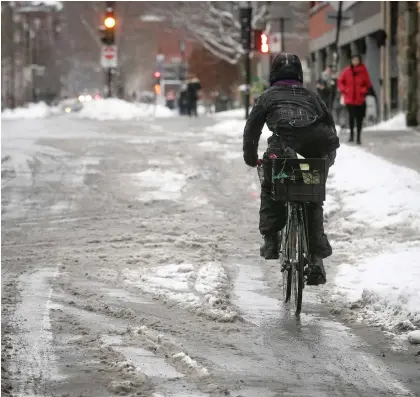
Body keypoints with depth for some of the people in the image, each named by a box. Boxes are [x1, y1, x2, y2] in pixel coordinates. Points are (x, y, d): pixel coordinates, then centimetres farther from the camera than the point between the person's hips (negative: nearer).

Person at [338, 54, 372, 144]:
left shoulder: (363, 71, -1)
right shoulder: (347, 71, 2)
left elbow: (368, 84, 6)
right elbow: (340, 81, 12)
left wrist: (363, 91, -8)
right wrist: (343, 89, 0)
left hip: (360, 99, -1)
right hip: (349, 98, 1)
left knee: (359, 118, 1)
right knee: (351, 116, 4)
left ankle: (358, 137, 7)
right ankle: (351, 134, 19)